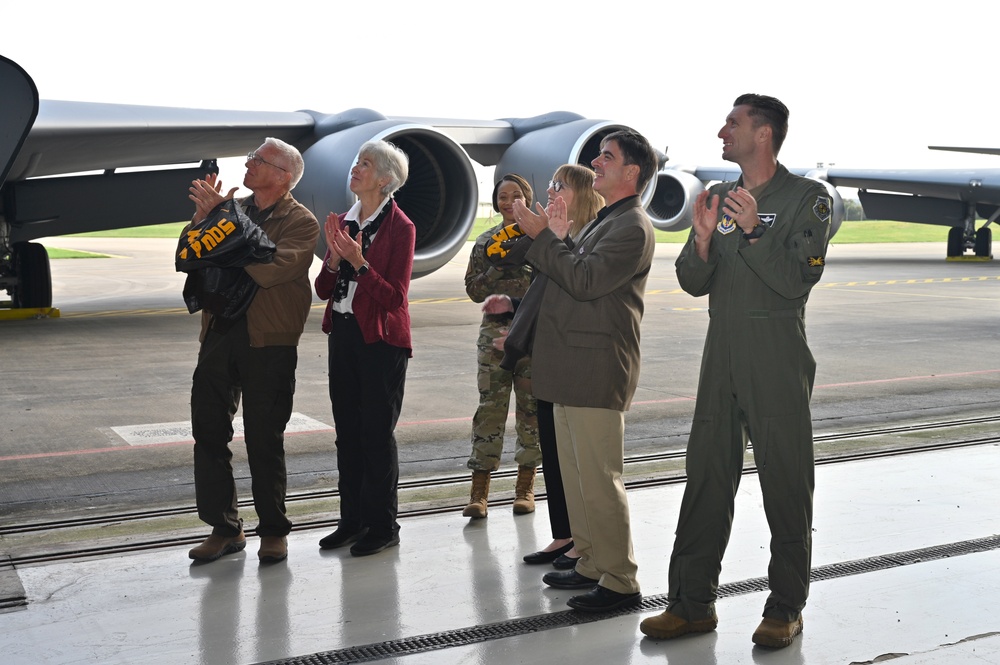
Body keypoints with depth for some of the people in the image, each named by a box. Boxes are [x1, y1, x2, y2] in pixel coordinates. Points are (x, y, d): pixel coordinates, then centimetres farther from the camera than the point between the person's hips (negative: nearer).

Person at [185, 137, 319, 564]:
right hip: (220, 333, 6)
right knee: (208, 432, 7)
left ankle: (273, 530, 19)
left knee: (264, 440, 3)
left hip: (268, 341, -5)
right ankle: (224, 528, 20)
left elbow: (268, 270, -21)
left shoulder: (300, 222, -4)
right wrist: (204, 215, -8)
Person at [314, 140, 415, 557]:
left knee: (377, 433, -1)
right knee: (347, 431, 11)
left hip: (381, 339, -7)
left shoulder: (400, 227, -9)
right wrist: (334, 259, -9)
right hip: (343, 334, 7)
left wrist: (359, 262, -24)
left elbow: (395, 296, -15)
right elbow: (323, 290, 9)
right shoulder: (343, 223, 11)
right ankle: (352, 520, 22)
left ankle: (383, 526, 11)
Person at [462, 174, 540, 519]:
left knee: (531, 407, 3)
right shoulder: (486, 242, 9)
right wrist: (499, 267, -9)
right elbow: (474, 290, 4)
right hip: (495, 331, 1)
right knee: (490, 407, -3)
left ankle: (525, 486, 15)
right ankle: (479, 490, 0)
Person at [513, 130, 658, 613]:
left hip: (597, 368, -11)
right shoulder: (606, 221, 21)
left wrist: (542, 235, -18)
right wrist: (555, 236, 10)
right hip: (574, 368, 11)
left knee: (599, 479, -6)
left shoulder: (633, 226, -12)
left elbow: (585, 281, -22)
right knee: (576, 475, 16)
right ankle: (591, 565, 27)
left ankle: (620, 582, 3)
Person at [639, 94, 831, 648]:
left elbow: (798, 281, -13)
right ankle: (692, 603, 15)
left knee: (786, 487, 3)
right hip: (722, 363, 5)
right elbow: (693, 282, 8)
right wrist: (703, 240, -11)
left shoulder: (806, 198, -4)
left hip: (778, 368, -5)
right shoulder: (719, 198, 13)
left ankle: (786, 608, 16)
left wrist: (754, 230, -23)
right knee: (706, 482, 7)